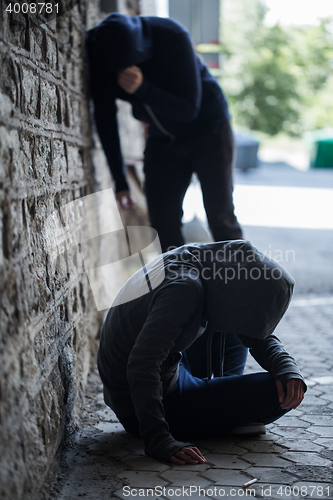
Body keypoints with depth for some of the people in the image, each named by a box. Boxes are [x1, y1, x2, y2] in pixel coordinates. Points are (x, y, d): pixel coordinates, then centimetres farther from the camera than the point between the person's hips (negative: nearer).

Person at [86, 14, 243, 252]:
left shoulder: (174, 38, -29)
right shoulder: (99, 50, -18)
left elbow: (189, 109, -24)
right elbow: (105, 116, -7)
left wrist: (142, 90, -40)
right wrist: (120, 181, -6)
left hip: (207, 128, -4)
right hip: (162, 138, 4)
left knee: (220, 217, -8)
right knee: (163, 225, -1)